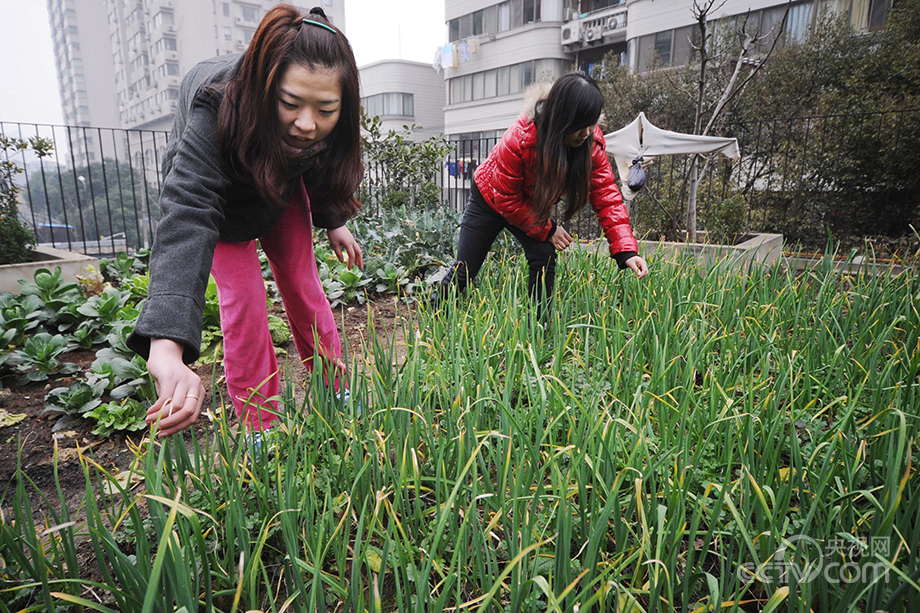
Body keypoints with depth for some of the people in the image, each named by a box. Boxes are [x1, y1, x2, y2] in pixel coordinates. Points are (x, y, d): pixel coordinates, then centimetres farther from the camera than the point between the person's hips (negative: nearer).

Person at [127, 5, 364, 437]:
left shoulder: (326, 124, -29)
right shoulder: (215, 114, -43)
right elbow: (187, 217, -56)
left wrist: (332, 221, -3)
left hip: (284, 183, 4)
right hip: (219, 191, -3)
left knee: (303, 283, 0)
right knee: (242, 295, -13)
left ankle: (336, 394, 16)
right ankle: (259, 427, -1)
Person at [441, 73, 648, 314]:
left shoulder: (592, 141, -24)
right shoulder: (518, 139, -37)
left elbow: (607, 196, -24)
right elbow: (506, 198, -27)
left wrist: (626, 250, -35)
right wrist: (547, 230, -24)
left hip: (533, 207, 4)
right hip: (490, 199, -3)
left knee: (544, 260, -17)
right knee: (465, 269, 2)